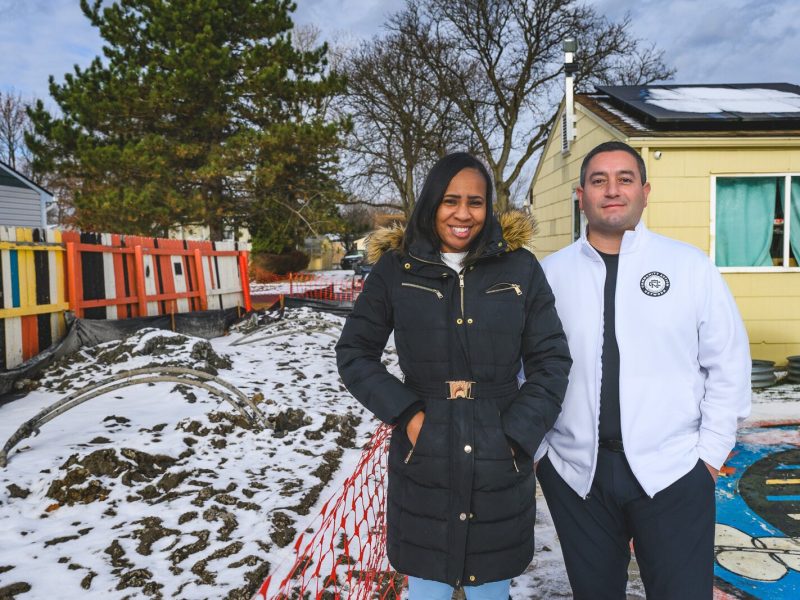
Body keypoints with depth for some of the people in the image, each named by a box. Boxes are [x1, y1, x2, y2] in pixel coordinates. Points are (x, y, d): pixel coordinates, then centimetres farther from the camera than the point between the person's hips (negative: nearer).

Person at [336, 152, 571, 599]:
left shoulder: (520, 267, -2)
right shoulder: (395, 268, -3)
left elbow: (552, 360, 1)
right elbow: (354, 353, 3)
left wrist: (519, 434, -7)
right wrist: (404, 413, -9)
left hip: (500, 464, 1)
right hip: (423, 464, 0)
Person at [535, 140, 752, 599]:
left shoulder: (691, 266, 0)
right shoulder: (550, 273, 2)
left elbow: (727, 364, 3)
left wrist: (710, 452, 0)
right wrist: (536, 449, 3)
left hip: (672, 472, -1)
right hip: (575, 473, 2)